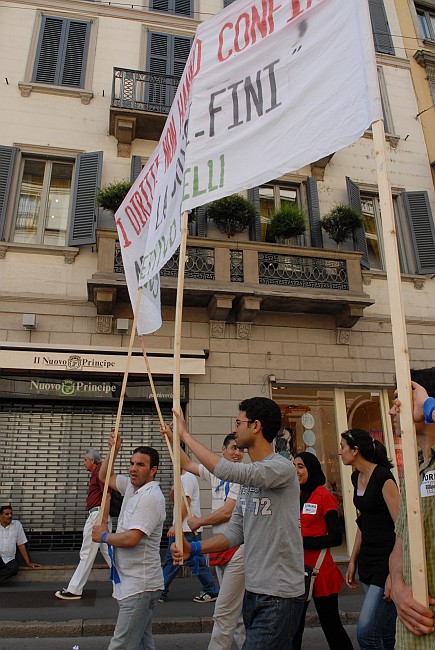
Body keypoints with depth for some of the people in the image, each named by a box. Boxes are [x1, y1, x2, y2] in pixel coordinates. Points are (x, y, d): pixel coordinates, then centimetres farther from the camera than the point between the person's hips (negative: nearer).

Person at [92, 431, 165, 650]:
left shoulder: (151, 497, -20)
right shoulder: (131, 486, 8)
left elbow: (131, 539, -27)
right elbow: (104, 476, 22)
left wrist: (104, 536, -9)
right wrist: (113, 450, 9)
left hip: (139, 585, -10)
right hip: (131, 582, 10)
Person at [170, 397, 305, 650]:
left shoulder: (282, 468, -19)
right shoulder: (248, 477, 10)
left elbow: (226, 470, -33)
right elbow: (236, 533, 9)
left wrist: (185, 434, -23)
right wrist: (193, 548, -5)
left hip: (280, 596, -8)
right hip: (253, 591, 8)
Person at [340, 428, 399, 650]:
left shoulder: (383, 477, -16)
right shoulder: (356, 477, 9)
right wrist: (353, 561, 15)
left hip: (387, 558, -8)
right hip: (368, 558, 8)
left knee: (366, 632, -9)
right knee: (386, 632, 15)